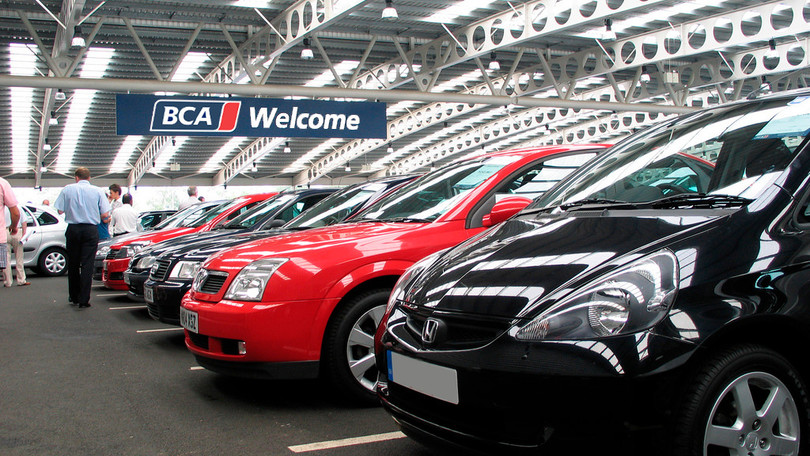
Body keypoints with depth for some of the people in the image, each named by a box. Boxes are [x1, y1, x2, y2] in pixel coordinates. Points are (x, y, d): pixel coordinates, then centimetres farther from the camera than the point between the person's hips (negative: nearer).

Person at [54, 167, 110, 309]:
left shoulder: (67, 189, 2)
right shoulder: (97, 191, 1)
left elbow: (60, 210, 0)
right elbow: (105, 214, -3)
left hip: (73, 229, 1)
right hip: (91, 230, -1)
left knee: (73, 264, 14)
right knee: (87, 265, -1)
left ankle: (74, 297, 22)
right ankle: (83, 300, -5)